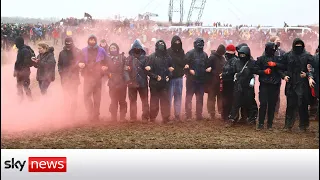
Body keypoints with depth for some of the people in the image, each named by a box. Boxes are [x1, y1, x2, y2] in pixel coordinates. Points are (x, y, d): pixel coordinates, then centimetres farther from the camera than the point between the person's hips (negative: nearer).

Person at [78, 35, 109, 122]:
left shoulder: (101, 51, 6)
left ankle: (96, 114, 11)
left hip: (97, 76, 0)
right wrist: (80, 64, -8)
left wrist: (105, 67, -8)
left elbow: (107, 62, 10)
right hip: (87, 76, 1)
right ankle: (91, 114, -10)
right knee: (86, 95, -12)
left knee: (97, 96, 4)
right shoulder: (84, 51, 10)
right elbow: (79, 61, 15)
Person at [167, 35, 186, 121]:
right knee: (169, 96, -5)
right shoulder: (168, 52, -6)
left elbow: (184, 63, 0)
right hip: (171, 78, -5)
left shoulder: (181, 52, 8)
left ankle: (177, 114, 18)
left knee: (178, 97, 10)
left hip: (179, 78, 5)